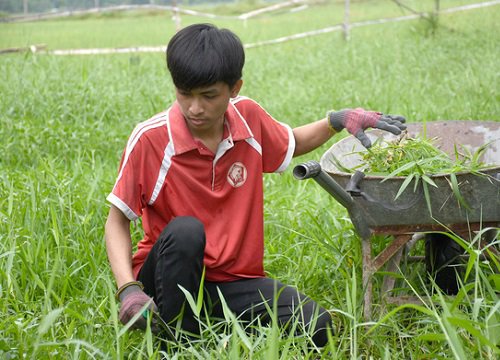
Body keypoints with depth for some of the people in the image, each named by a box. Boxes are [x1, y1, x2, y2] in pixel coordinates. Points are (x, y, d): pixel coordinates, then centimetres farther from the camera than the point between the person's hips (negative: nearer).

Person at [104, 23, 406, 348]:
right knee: (185, 231, -37)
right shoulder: (149, 139, -14)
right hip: (170, 277, -3)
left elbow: (291, 144, 21)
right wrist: (128, 289, -23)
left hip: (234, 279, 3)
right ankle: (178, 336, -18)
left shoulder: (248, 117, -2)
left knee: (316, 327, -22)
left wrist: (337, 120, 3)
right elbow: (117, 220, -8)